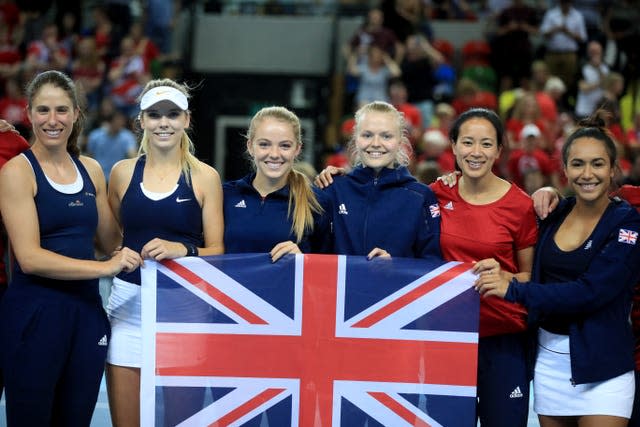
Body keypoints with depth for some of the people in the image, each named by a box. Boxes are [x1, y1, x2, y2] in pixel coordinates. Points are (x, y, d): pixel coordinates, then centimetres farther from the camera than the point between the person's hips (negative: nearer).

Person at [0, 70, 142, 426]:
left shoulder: (90, 170, 11)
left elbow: (109, 242, 18)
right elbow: (29, 258, -15)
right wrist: (104, 267, -20)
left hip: (87, 310, 6)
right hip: (34, 313, -5)